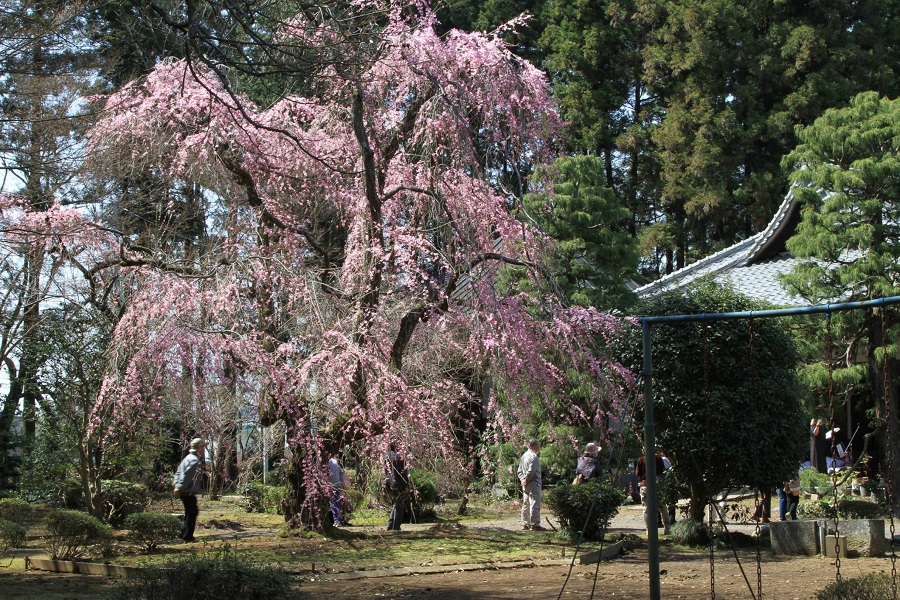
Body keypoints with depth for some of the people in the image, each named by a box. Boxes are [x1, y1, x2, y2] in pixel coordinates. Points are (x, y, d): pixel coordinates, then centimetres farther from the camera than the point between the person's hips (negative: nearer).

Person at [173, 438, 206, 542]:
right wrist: (180, 487, -22)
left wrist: (177, 484, 13)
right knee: (192, 512, -3)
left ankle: (183, 533, 23)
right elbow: (186, 475, -24)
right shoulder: (195, 460, -18)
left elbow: (178, 471, 18)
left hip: (184, 491, 10)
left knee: (191, 512, 18)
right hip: (188, 492, -10)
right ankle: (188, 536, 0)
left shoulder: (189, 457, 15)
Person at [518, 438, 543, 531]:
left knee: (526, 504, 13)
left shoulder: (524, 456, 14)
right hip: (534, 484, -9)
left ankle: (525, 524, 17)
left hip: (526, 485, 9)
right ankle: (534, 524, -8)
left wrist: (522, 479, 4)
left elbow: (519, 471, 15)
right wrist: (526, 480, -11)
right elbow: (531, 471, -23)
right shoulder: (533, 456, -15)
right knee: (535, 504, -7)